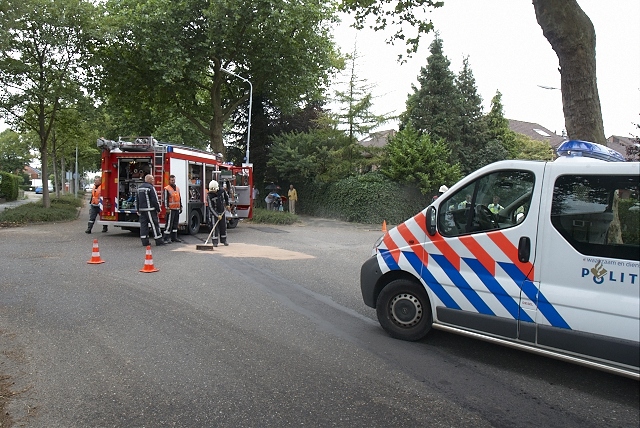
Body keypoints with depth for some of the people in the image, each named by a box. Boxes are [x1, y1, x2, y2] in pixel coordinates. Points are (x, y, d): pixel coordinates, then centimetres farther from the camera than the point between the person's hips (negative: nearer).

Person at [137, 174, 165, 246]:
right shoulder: (150, 187, -11)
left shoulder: (139, 187, 15)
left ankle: (145, 241, 8)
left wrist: (138, 210, 24)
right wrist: (158, 209, -8)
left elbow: (138, 200, 19)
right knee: (155, 225, -3)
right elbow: (155, 200, -15)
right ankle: (159, 241, -1)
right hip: (150, 209, -8)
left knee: (143, 225, 7)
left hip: (142, 209, 8)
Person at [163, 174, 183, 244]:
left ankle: (174, 237, 18)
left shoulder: (177, 188, 16)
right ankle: (167, 238, -6)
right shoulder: (167, 189, -5)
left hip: (177, 209, 7)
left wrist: (181, 207, 17)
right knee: (169, 224, -8)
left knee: (175, 224, 11)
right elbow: (166, 199, -10)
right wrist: (167, 208, -16)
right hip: (171, 209, -7)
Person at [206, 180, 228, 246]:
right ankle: (215, 242, -4)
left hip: (222, 212, 5)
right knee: (215, 227, -9)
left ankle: (223, 240, 21)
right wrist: (217, 215, -27)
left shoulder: (221, 191, -6)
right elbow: (210, 207, -21)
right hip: (214, 213, -5)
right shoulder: (209, 195, -19)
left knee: (223, 227, 9)